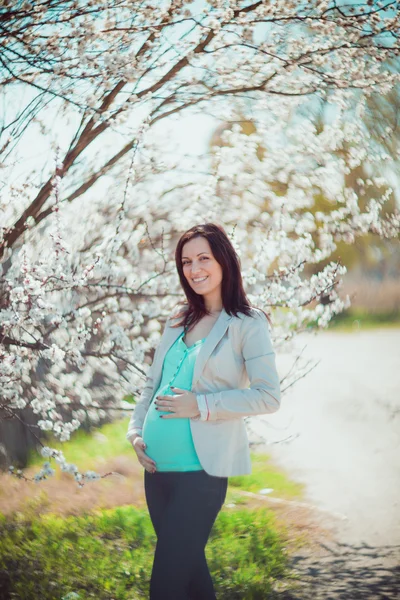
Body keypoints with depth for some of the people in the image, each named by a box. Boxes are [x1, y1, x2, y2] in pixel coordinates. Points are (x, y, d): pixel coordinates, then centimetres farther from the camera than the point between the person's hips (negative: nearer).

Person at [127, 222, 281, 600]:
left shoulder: (247, 324, -6)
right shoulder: (179, 319, 13)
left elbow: (268, 396, -12)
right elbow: (152, 382, 19)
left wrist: (201, 406, -17)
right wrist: (135, 430, 4)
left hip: (201, 468, -6)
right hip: (157, 465, 6)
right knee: (188, 567, 18)